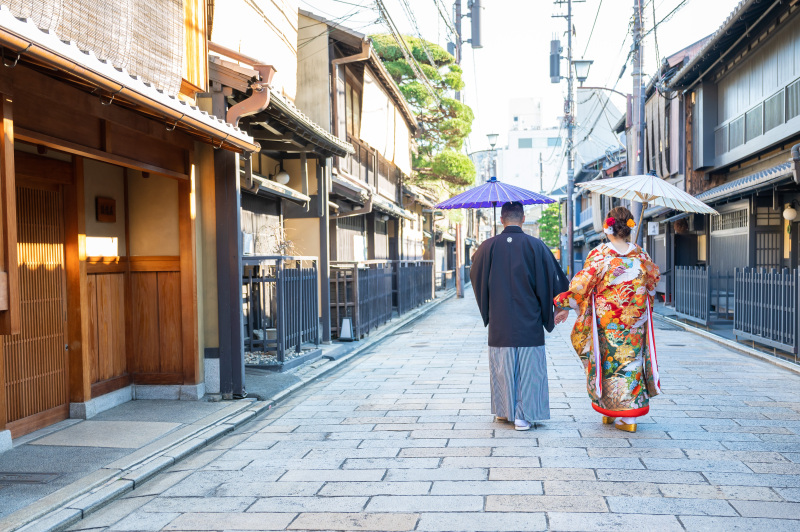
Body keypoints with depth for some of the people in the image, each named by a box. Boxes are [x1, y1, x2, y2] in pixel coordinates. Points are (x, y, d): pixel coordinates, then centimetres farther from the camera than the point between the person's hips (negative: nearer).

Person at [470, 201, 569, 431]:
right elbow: (552, 281, -1)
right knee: (528, 367, 5)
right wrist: (548, 314, 12)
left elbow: (476, 278, 9)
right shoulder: (536, 246, -6)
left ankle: (503, 411, 24)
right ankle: (523, 415, 6)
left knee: (501, 366, 13)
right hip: (529, 322, -1)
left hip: (499, 321, 2)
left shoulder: (488, 247, -3)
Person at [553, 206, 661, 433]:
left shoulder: (599, 254, -12)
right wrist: (646, 302, 37)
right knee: (631, 361, 11)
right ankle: (630, 415, 15)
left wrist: (564, 307, 0)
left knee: (609, 362, 10)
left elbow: (581, 285, -11)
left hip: (606, 322, -3)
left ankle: (610, 411, 18)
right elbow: (653, 278, 18)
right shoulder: (640, 254, 1)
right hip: (635, 321, 3)